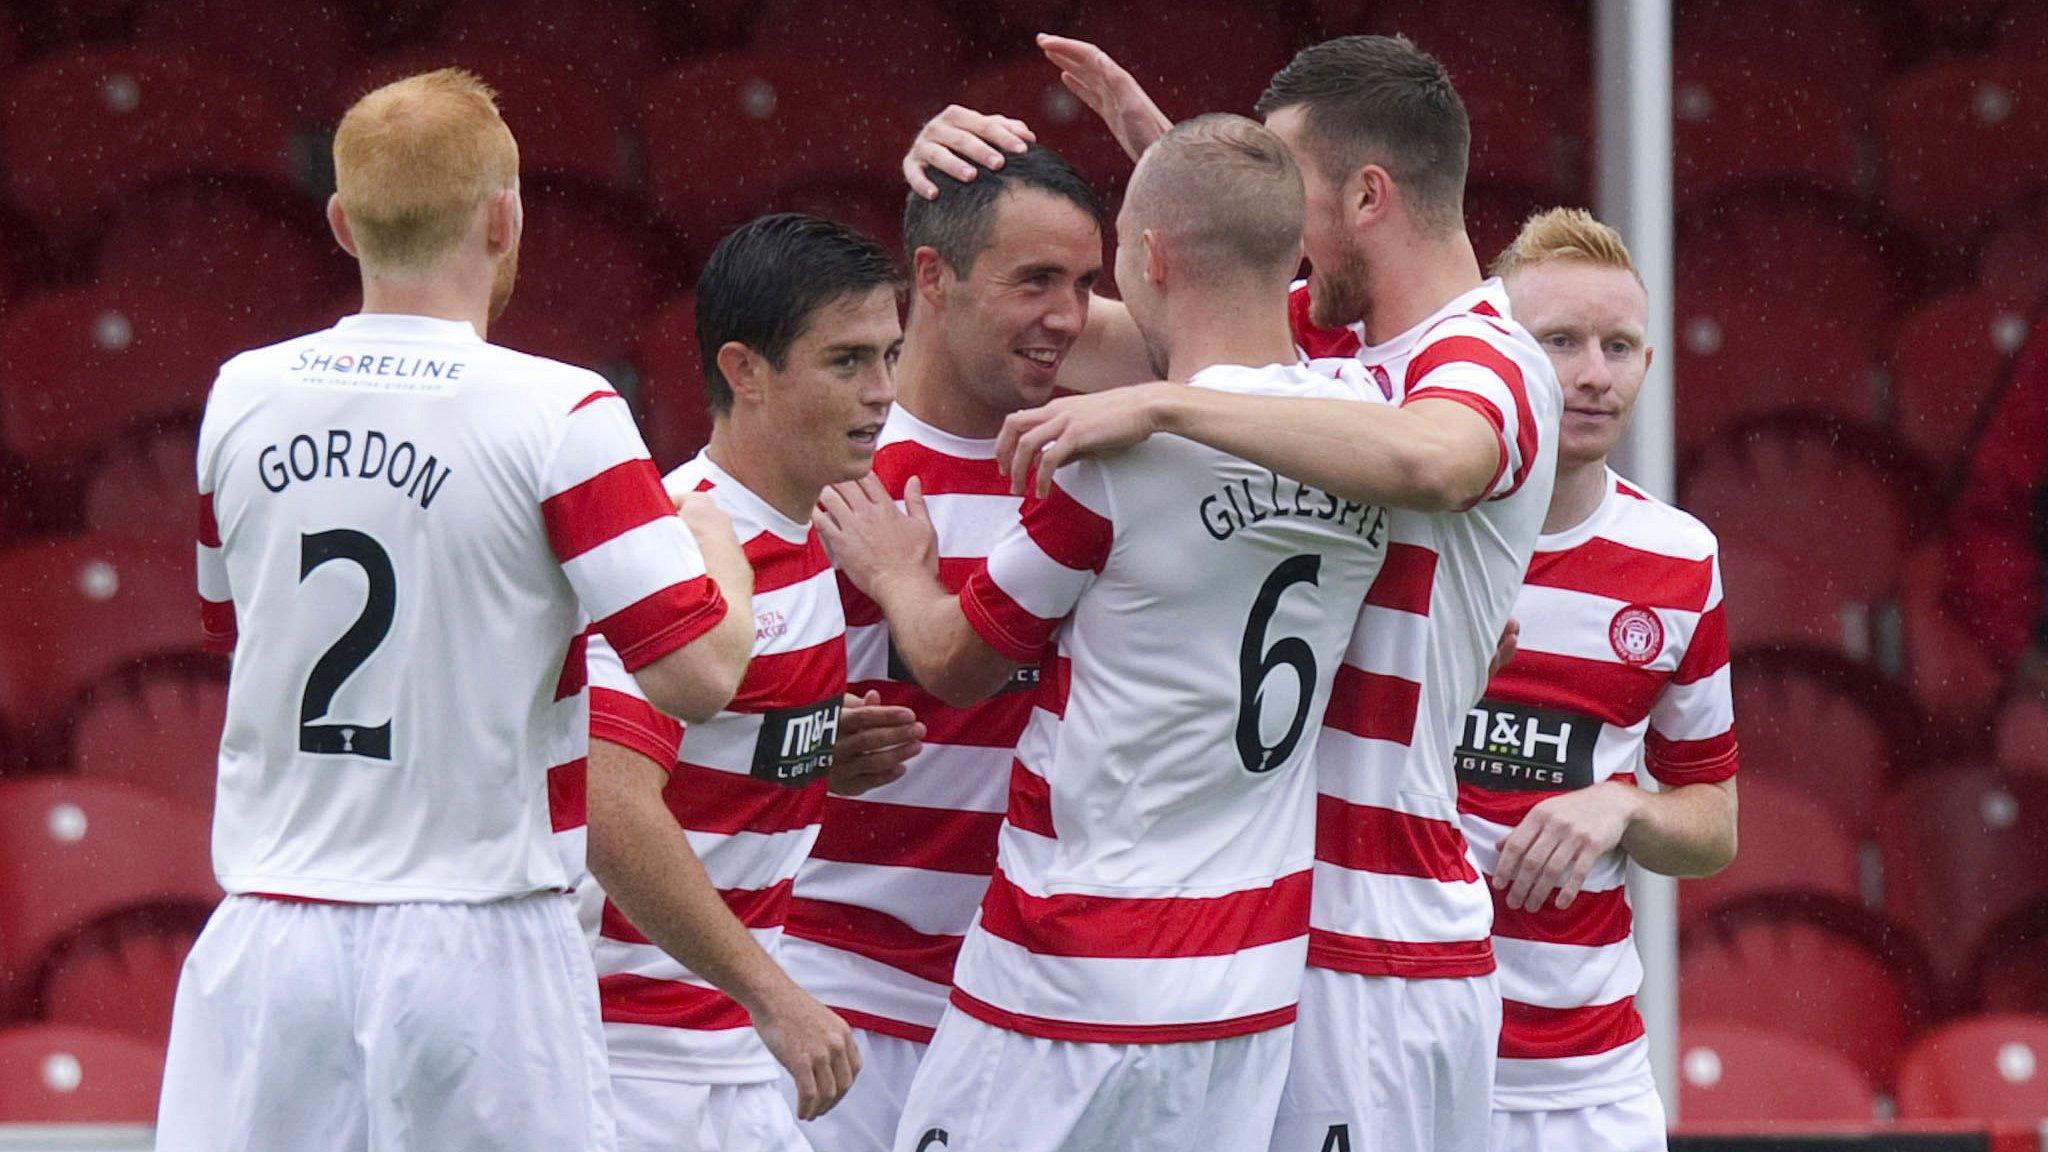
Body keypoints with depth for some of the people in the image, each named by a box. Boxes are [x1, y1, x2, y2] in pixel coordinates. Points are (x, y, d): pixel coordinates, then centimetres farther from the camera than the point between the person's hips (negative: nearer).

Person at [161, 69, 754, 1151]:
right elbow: (697, 674, -13)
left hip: (267, 938, 4)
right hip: (473, 938, -4)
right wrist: (717, 545, 8)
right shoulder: (557, 416, -10)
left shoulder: (238, 399, 4)